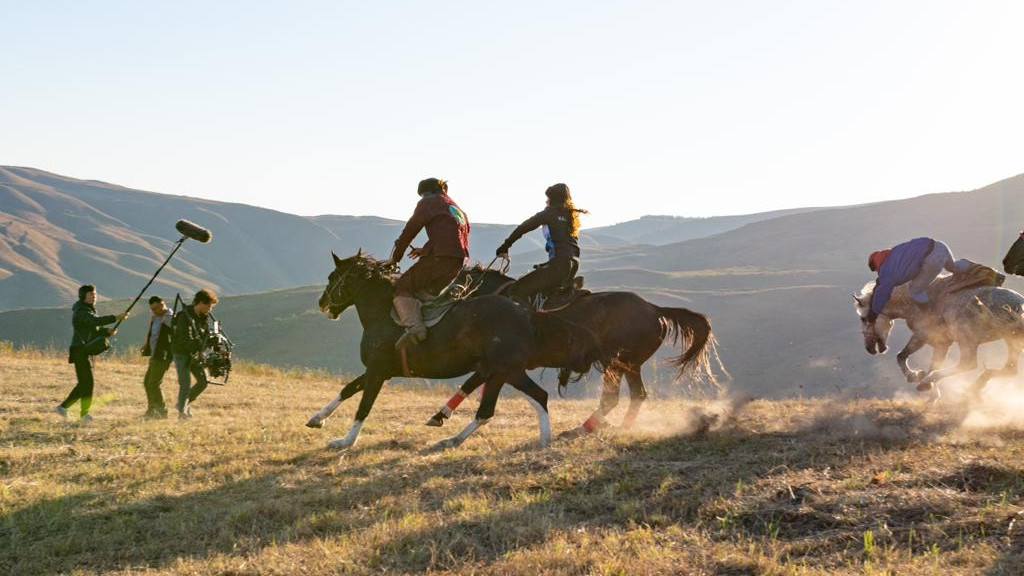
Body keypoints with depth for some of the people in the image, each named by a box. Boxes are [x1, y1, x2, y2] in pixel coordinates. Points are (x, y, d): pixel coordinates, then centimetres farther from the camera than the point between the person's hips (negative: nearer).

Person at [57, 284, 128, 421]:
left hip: (88, 351, 10)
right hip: (80, 350, -10)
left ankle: (63, 406, 19)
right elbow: (96, 321, -31)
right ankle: (85, 413, -12)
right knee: (87, 382, -13)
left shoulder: (90, 310, 20)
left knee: (84, 383, 11)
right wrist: (116, 318, -38)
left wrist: (107, 332, -2)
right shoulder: (81, 311, -12)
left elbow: (95, 331, 19)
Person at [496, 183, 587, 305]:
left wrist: (505, 246, 11)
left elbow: (523, 228, 3)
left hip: (558, 265, -9)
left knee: (517, 291, -15)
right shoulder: (572, 216, 23)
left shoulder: (550, 213, 3)